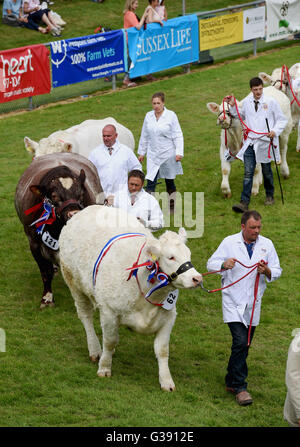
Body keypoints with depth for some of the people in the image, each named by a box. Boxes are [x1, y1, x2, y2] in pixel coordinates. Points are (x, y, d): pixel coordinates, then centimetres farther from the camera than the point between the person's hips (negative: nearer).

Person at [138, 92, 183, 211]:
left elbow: (177, 135, -5)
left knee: (169, 181, 11)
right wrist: (141, 152, 16)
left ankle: (172, 203, 28)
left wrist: (179, 152, -11)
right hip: (153, 155, 2)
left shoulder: (171, 116, -7)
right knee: (151, 181, -7)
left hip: (168, 154, -2)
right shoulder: (148, 116, 3)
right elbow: (144, 136, 13)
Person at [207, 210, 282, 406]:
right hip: (233, 302, -4)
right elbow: (211, 264, 0)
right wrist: (224, 264, -22)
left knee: (244, 345, 10)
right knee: (240, 342, -15)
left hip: (253, 304, 4)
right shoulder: (229, 242, -2)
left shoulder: (267, 244, 5)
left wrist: (267, 271, -17)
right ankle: (240, 387, -11)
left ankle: (231, 382, 26)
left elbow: (277, 271, 6)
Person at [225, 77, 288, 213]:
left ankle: (269, 196, 36)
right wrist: (233, 106, 10)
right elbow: (241, 116, 24)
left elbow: (282, 120, 0)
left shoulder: (271, 102, -6)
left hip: (265, 142, -2)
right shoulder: (246, 102, 4)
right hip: (250, 143, 2)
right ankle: (244, 203, -11)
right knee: (248, 172, -6)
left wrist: (275, 131, -16)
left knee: (266, 171, 14)